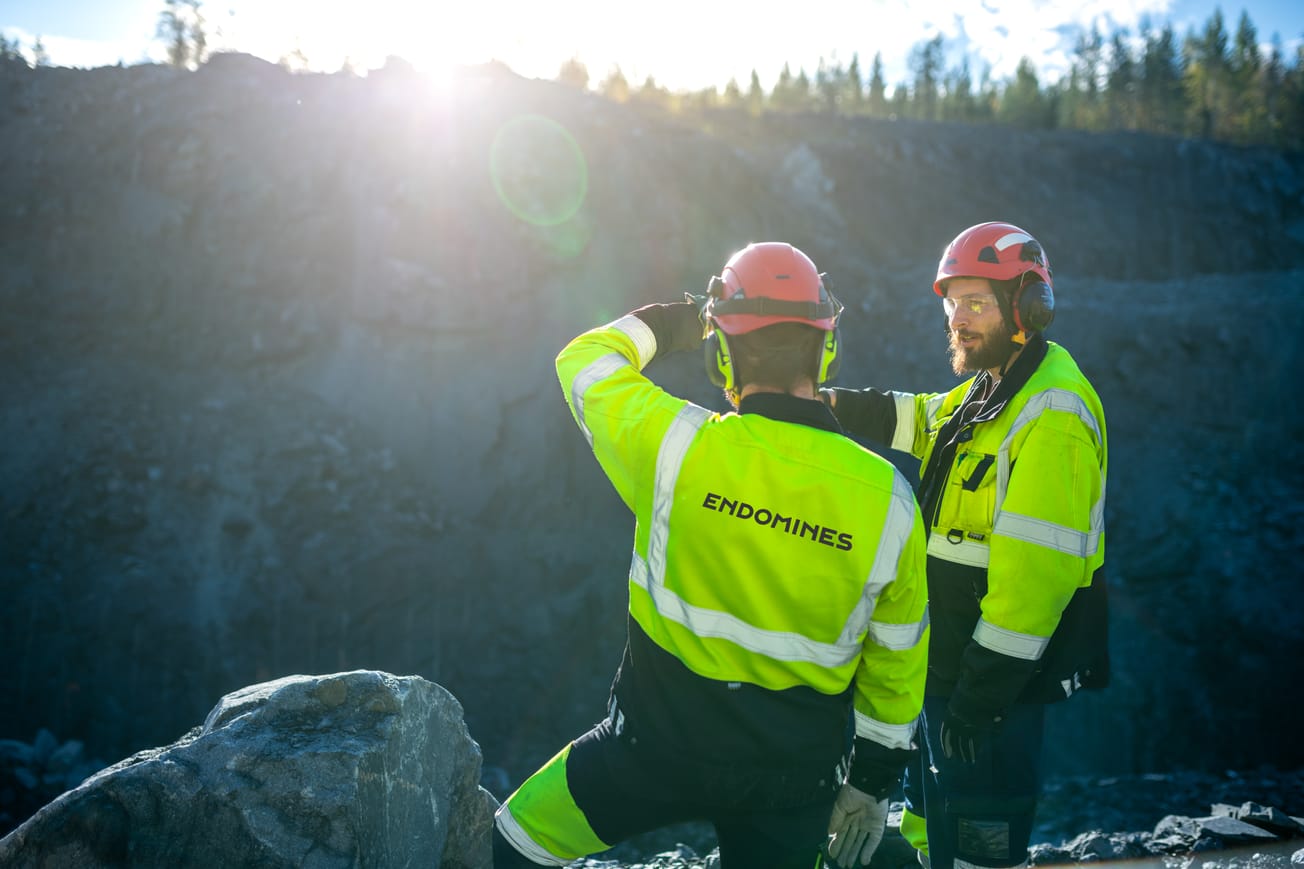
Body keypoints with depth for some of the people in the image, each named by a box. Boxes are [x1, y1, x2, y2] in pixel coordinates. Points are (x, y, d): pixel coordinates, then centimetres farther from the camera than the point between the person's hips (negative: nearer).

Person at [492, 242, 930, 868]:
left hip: (659, 744, -2)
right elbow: (896, 660, 1)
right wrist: (874, 780, 14)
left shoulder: (678, 445, -19)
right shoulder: (887, 498, -10)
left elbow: (584, 363, 3)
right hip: (796, 773, 3)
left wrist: (662, 325, 22)